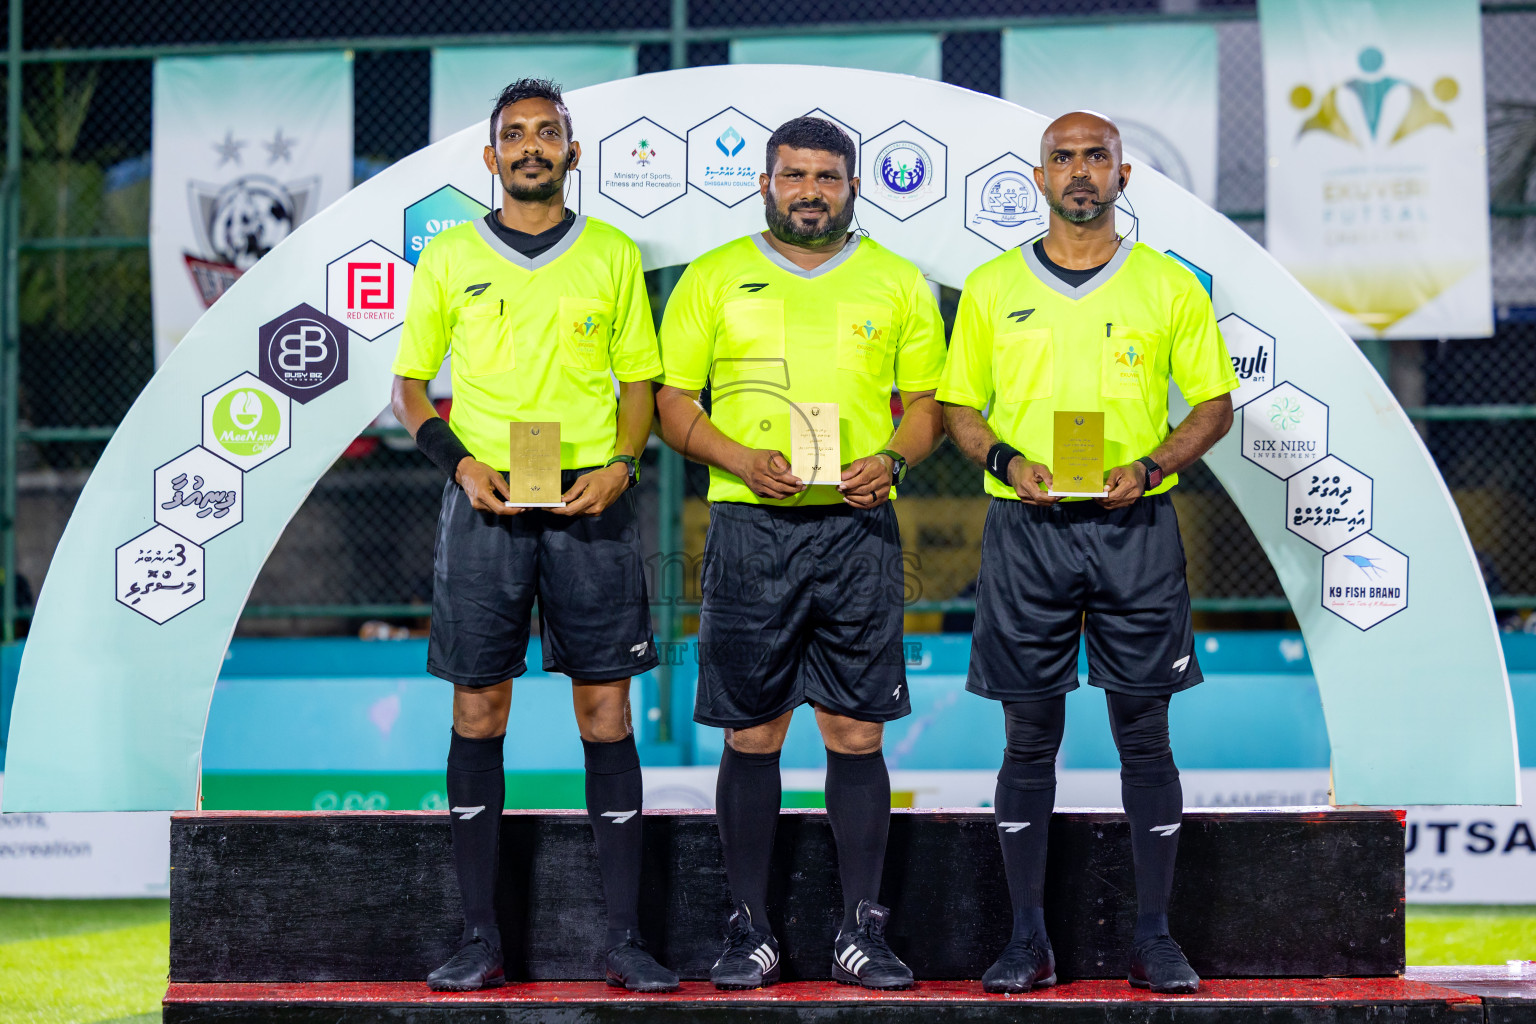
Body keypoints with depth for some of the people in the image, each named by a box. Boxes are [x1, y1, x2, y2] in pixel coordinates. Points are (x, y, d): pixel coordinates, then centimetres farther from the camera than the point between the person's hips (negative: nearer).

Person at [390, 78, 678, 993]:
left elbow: (640, 382, 11)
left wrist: (620, 465, -7)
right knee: (479, 715, 0)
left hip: (591, 505, 0)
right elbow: (410, 384, 11)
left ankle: (626, 938, 3)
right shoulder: (450, 257, 7)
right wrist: (460, 462, -6)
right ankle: (481, 940, 6)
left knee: (607, 714, -1)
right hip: (486, 505, 0)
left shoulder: (613, 256, 8)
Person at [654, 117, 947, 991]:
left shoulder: (898, 283, 11)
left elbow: (928, 403, 12)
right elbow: (674, 402, 6)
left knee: (857, 732, 1)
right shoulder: (714, 278, 7)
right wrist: (743, 460, -12)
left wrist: (892, 461, -8)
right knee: (752, 733, 1)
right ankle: (750, 930, 9)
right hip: (750, 527, -1)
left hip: (858, 528, 1)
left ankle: (864, 930, 8)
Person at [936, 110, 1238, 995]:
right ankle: (1029, 937, 10)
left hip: (1134, 525, 0)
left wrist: (1149, 466, -10)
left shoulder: (1170, 286, 6)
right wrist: (1007, 460, -8)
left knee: (1145, 734, 1)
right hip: (1026, 529, 1)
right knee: (1031, 736, 2)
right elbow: (959, 408, 12)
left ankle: (1156, 937, 9)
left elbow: (1215, 404, 7)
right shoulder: (992, 288, 8)